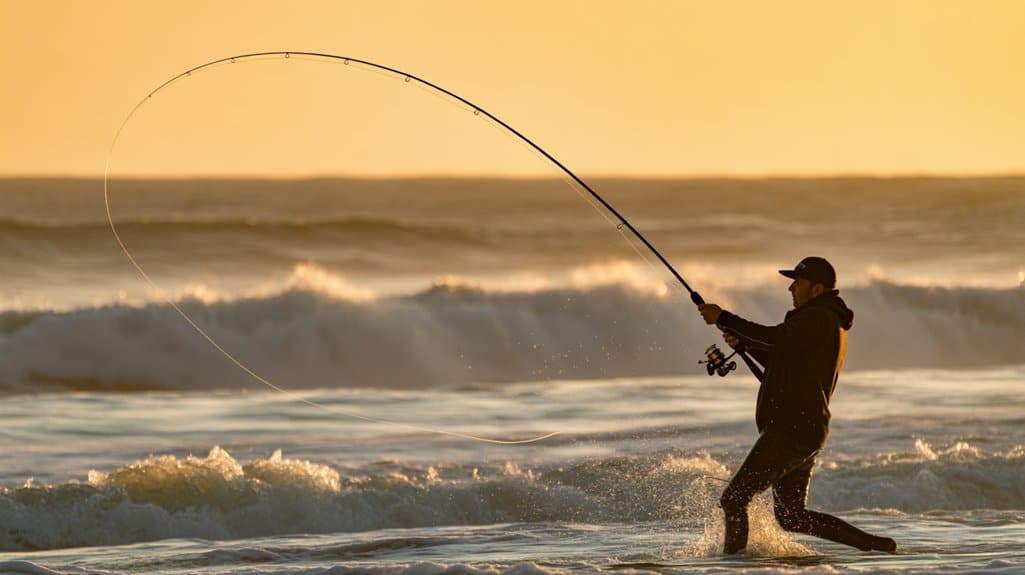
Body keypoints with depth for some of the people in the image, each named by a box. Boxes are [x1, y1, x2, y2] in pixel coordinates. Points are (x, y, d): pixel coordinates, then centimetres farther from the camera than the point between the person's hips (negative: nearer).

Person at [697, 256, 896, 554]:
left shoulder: (819, 319, -12)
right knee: (792, 516, 16)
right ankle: (875, 545, 14)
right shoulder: (831, 323, 22)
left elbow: (775, 338, -25)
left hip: (791, 432, -11)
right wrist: (743, 341, 13)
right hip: (804, 434, 11)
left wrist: (723, 318, -19)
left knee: (733, 499, -10)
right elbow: (781, 360, 27)